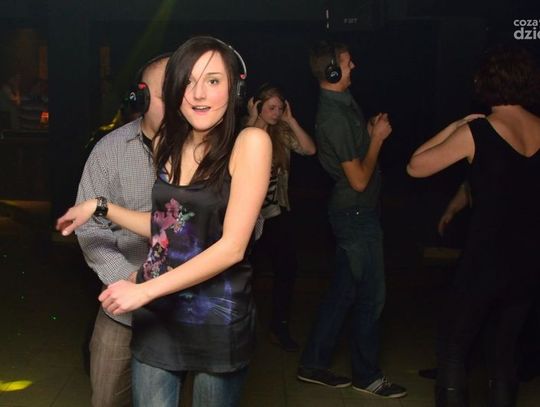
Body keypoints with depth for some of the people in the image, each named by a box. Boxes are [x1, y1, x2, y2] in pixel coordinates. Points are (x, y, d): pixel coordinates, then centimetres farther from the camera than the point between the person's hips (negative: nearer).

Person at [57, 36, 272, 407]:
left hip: (218, 319, -4)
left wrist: (144, 290, -17)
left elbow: (233, 247, -18)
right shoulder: (167, 144, 5)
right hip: (157, 314, 5)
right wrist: (100, 207, 12)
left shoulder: (250, 142, -14)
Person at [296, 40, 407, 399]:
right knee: (371, 295, 3)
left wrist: (371, 131, 4)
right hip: (357, 212, -9)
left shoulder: (342, 101, 7)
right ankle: (367, 375, 19)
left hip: (354, 211, 9)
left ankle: (314, 364, 25)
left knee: (344, 290, 15)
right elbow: (359, 180, -21)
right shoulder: (336, 117, -23)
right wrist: (378, 138, -11)